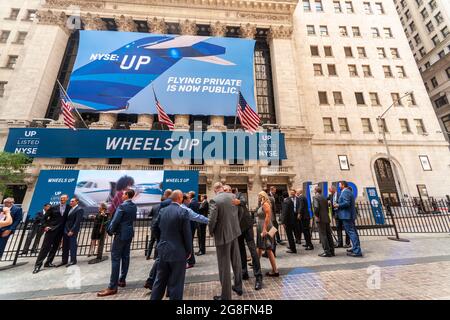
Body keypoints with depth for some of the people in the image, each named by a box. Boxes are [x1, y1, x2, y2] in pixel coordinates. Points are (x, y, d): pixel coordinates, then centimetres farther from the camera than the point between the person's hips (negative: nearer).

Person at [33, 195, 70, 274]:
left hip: (60, 231, 1)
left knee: (55, 247, 8)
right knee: (45, 247, -2)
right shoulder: (53, 207, 1)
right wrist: (45, 226, -3)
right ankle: (38, 264, 6)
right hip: (51, 229, -1)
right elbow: (45, 217, 7)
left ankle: (48, 263, 20)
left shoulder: (69, 208, 1)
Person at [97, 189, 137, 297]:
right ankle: (122, 280, 27)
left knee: (115, 259, 0)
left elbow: (115, 220, -16)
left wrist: (110, 231, 0)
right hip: (129, 234, 8)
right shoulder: (134, 206, 5)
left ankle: (113, 287, 5)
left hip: (121, 234, -8)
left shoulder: (122, 206, -18)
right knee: (125, 257, 15)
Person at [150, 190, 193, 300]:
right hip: (178, 252, -6)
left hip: (163, 250, 6)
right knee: (176, 283, 9)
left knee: (160, 280, 22)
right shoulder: (183, 212, -18)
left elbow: (155, 228, 9)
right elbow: (187, 233, -16)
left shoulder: (162, 211, 1)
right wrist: (189, 250, -3)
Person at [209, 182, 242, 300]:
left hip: (222, 235, -6)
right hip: (234, 232, 6)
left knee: (224, 266, 9)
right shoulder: (233, 196, -1)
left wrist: (211, 232, -5)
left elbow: (212, 220, -22)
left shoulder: (214, 200, -19)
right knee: (236, 261, 22)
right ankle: (238, 286, 41)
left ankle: (226, 295, 25)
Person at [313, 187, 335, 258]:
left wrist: (316, 216, -13)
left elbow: (316, 207, -22)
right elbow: (327, 208, 16)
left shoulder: (315, 197, -8)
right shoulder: (324, 198, 16)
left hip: (321, 219, -8)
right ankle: (331, 251, 19)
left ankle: (327, 252, 0)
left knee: (323, 235, -2)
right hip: (326, 218, 8)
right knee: (329, 235, 12)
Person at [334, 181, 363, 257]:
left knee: (351, 232, -8)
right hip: (350, 215, 11)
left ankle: (357, 251, -5)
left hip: (347, 215, -11)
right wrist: (339, 205, 15)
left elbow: (346, 203, -24)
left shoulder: (345, 192, -15)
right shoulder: (349, 191, 18)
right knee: (353, 232, 15)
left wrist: (338, 205, -11)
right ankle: (355, 248, 25)